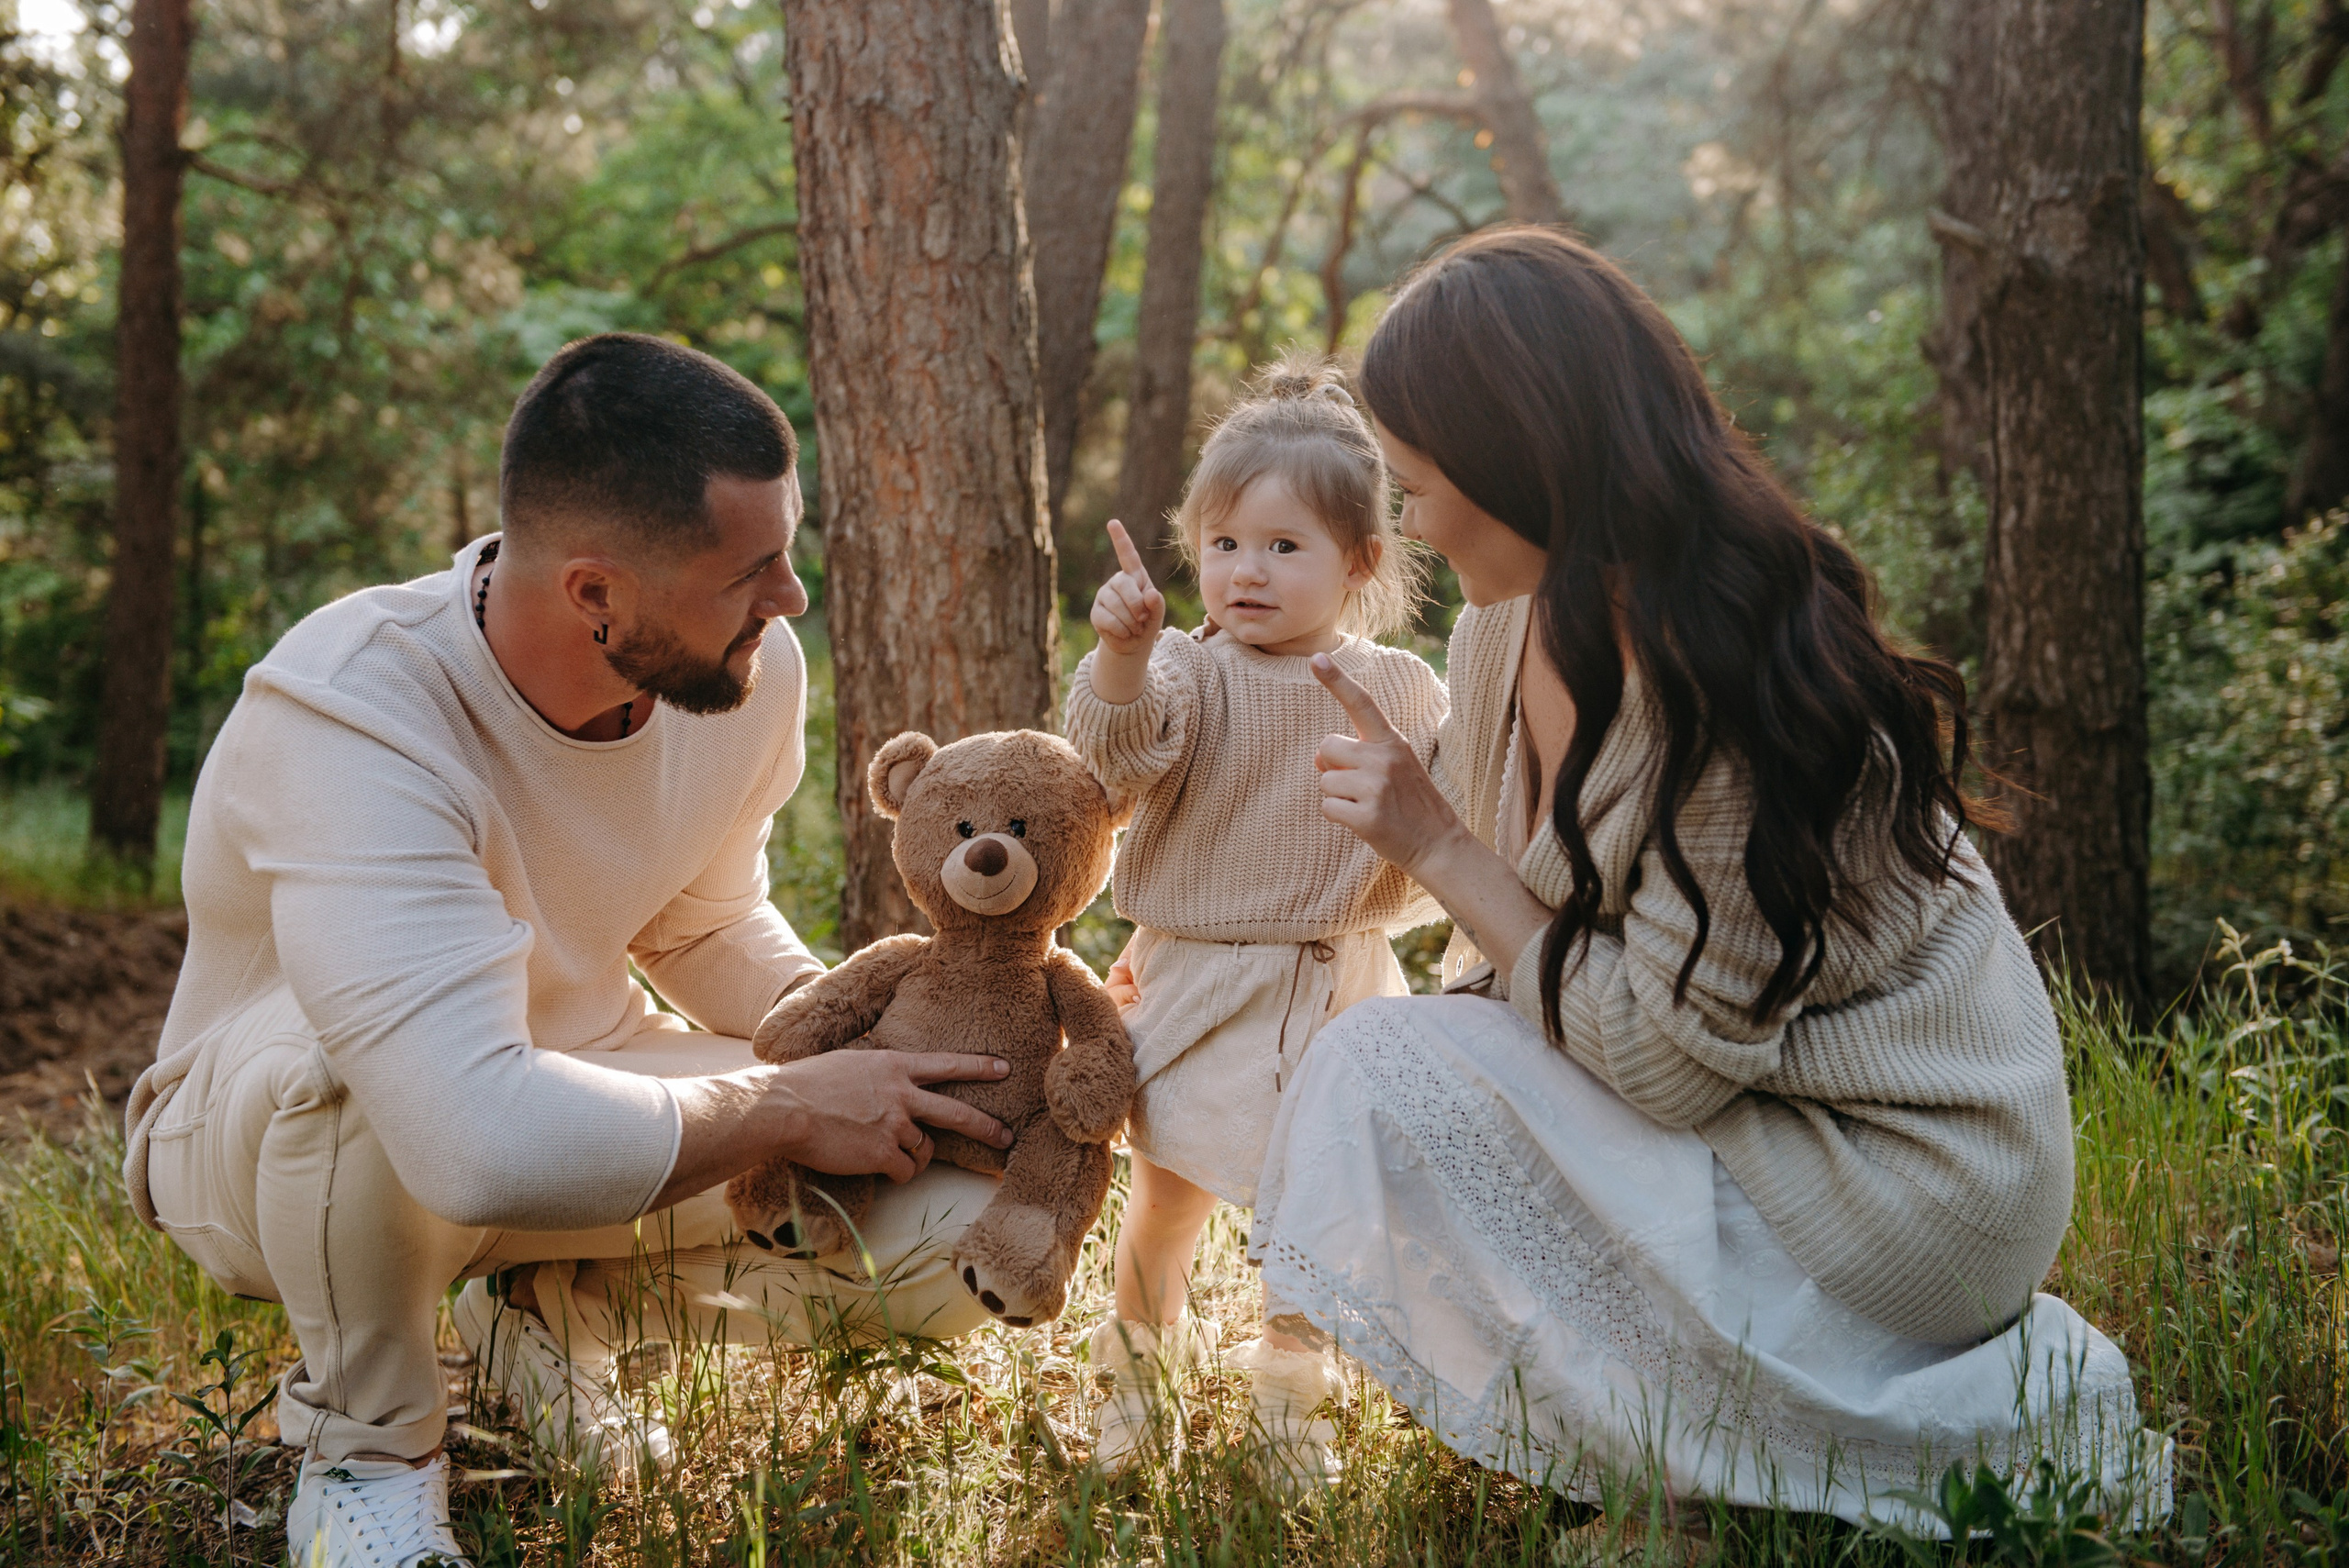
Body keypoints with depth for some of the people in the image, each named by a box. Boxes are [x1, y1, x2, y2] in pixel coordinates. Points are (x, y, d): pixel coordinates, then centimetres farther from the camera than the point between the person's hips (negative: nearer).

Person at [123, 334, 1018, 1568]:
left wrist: (863, 1057, -11)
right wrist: (789, 1109, -32)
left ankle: (559, 1309, 10)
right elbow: (485, 1143, -47)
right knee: (366, 1060, -42)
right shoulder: (348, 719, -36)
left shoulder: (748, 672, -14)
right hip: (265, 1135, -5)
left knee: (967, 1228, -14)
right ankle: (363, 1436, -10)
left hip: (580, 1081, 5)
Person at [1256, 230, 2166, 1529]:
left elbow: (1669, 1059, -23)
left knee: (1381, 1077, -16)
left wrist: (1434, 845, -19)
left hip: (1899, 1174, -9)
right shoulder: (1511, 627, 1)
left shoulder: (1716, 665, -26)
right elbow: (1527, 949, 9)